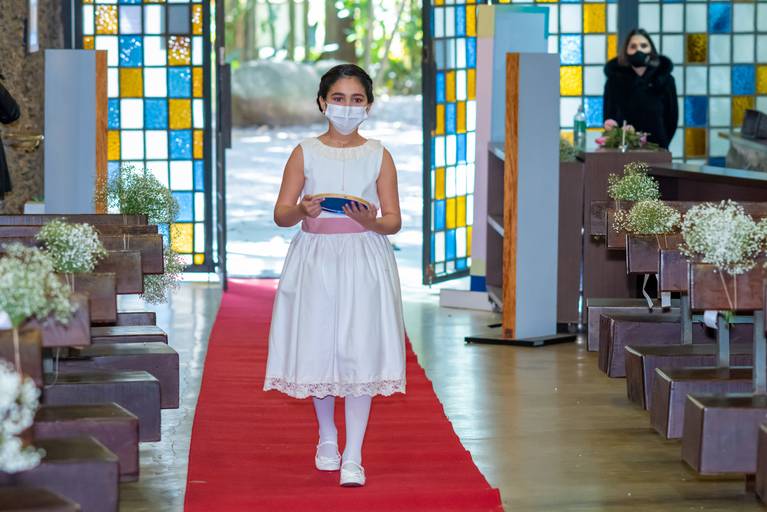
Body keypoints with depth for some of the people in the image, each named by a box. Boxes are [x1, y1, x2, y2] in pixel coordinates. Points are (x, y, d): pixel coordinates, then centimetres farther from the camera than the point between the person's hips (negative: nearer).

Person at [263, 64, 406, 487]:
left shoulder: (379, 156, 4)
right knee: (317, 348, 4)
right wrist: (302, 210, -20)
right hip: (315, 259, 1)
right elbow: (281, 214, 1)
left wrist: (371, 221, -20)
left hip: (364, 261, -1)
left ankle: (353, 456, -2)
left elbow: (394, 220, 2)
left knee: (359, 352, -7)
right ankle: (327, 438, 29)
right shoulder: (305, 153, 5)